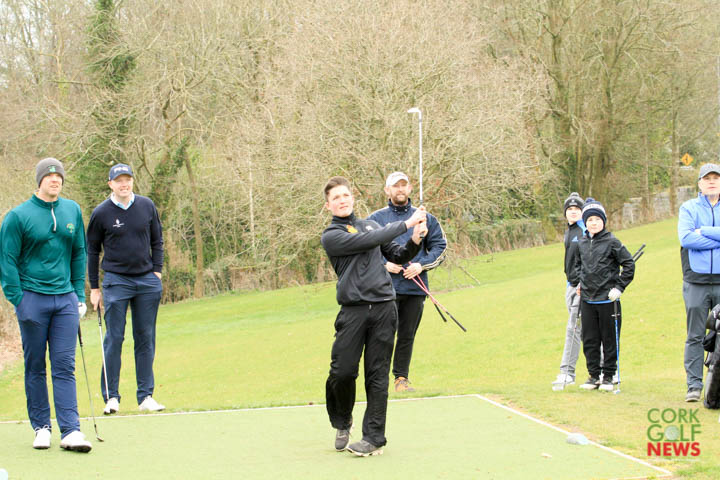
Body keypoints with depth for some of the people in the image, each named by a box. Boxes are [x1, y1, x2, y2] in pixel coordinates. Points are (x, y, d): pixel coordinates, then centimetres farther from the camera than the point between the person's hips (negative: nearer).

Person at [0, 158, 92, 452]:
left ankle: (70, 431, -5)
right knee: (35, 367, 5)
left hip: (66, 299, 3)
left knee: (65, 366, -1)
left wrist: (79, 295, 11)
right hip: (32, 297, -3)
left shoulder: (72, 211, 10)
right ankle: (41, 427, 14)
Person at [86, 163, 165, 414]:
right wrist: (94, 288, 3)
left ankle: (146, 396, 10)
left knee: (146, 338, 5)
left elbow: (157, 240, 14)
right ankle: (111, 396, 2)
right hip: (116, 281, -3)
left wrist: (157, 271, 4)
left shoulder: (147, 206, 4)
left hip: (147, 281, 3)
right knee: (114, 339, -4)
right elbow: (92, 251, 5)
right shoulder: (101, 213, -3)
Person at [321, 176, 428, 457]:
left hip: (384, 307, 3)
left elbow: (398, 257, 20)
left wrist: (414, 241, 0)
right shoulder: (330, 236, 2)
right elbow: (368, 242, -11)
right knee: (343, 372, -7)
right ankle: (342, 423, 21)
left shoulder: (372, 225, 19)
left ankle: (374, 437, 2)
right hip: (353, 309, -3)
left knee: (377, 375, 0)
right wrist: (406, 224, -10)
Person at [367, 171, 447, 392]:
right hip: (386, 288, -2)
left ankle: (402, 377, 13)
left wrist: (422, 265, -3)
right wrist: (384, 265, -9)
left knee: (407, 335, 6)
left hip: (415, 288, 2)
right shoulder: (376, 219, 7)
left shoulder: (424, 218, 12)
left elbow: (440, 247, 13)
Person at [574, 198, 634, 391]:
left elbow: (629, 264, -6)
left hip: (607, 299, -5)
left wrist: (619, 287, -10)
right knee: (589, 340, 8)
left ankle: (608, 376, 10)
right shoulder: (582, 243, 9)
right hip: (587, 299, 5)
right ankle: (594, 375, 17)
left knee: (609, 339, 2)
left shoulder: (611, 242, -7)